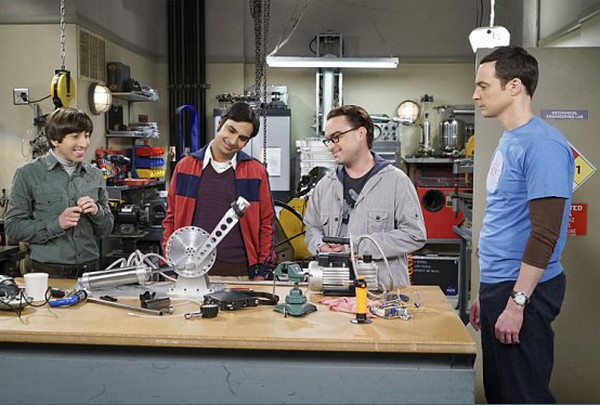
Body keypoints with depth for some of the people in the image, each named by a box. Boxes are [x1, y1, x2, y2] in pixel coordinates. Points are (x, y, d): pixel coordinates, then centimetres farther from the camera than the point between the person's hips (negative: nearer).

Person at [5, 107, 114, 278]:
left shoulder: (95, 175, 7)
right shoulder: (28, 174, -4)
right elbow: (13, 228, -6)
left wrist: (97, 212, -8)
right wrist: (56, 224, -18)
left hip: (90, 270, 3)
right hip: (49, 272, -3)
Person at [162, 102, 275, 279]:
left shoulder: (256, 171, 2)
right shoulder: (185, 166, 6)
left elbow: (266, 224, 4)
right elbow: (171, 219, 9)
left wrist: (262, 271, 1)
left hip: (238, 272, -1)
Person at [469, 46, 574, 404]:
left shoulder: (542, 144, -15)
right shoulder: (508, 141, 14)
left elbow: (544, 233, -20)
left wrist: (516, 302, -21)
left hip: (523, 292, -9)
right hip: (498, 286, 9)